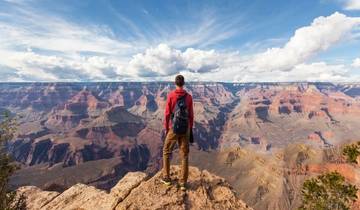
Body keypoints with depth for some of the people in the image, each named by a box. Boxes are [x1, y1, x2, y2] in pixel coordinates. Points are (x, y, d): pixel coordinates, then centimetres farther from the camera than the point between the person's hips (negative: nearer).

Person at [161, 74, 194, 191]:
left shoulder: (171, 95, -6)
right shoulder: (189, 97, 0)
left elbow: (167, 114, -5)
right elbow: (191, 115, 2)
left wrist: (166, 128, 6)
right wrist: (191, 129, 12)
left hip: (173, 129, -2)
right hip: (185, 129, 2)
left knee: (166, 152, 18)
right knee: (184, 156, 11)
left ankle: (166, 178, 27)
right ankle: (183, 183, 17)